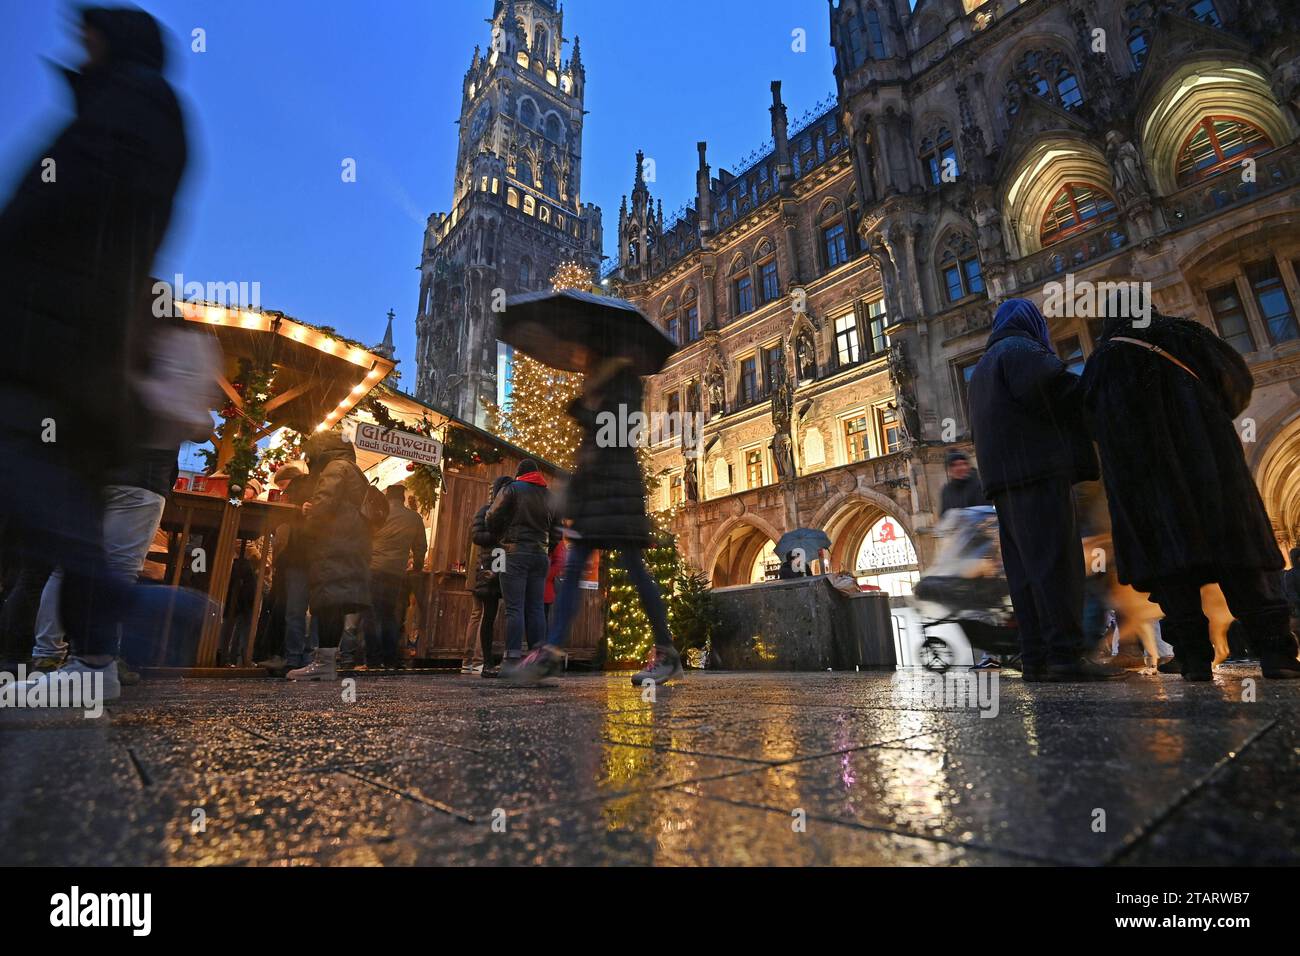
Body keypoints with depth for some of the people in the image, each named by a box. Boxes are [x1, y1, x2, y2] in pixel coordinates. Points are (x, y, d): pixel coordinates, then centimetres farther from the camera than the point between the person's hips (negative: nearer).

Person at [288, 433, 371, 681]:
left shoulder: (336, 468, -2)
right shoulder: (355, 473, 28)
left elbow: (324, 504, -15)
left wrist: (306, 529, 1)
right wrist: (311, 511, 14)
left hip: (333, 550, -10)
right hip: (352, 550, 10)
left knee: (328, 604, -12)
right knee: (335, 606, 7)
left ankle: (324, 662, -14)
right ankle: (327, 660, 8)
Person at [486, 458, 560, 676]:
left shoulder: (512, 489, 1)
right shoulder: (549, 496, 17)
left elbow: (493, 517, -3)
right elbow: (556, 531, 16)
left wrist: (500, 537, 14)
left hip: (515, 552, -5)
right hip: (541, 555, 5)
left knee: (514, 608, -6)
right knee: (536, 608, 6)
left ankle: (514, 658, -10)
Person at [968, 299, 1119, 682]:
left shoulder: (982, 368, 29)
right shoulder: (1021, 348, 2)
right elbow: (1048, 386, -15)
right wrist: (1089, 394, 2)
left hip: (1006, 478, 8)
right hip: (1038, 468, -8)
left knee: (1025, 568, 3)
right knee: (1055, 562, -12)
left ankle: (1036, 658, 1)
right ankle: (1065, 654, -17)